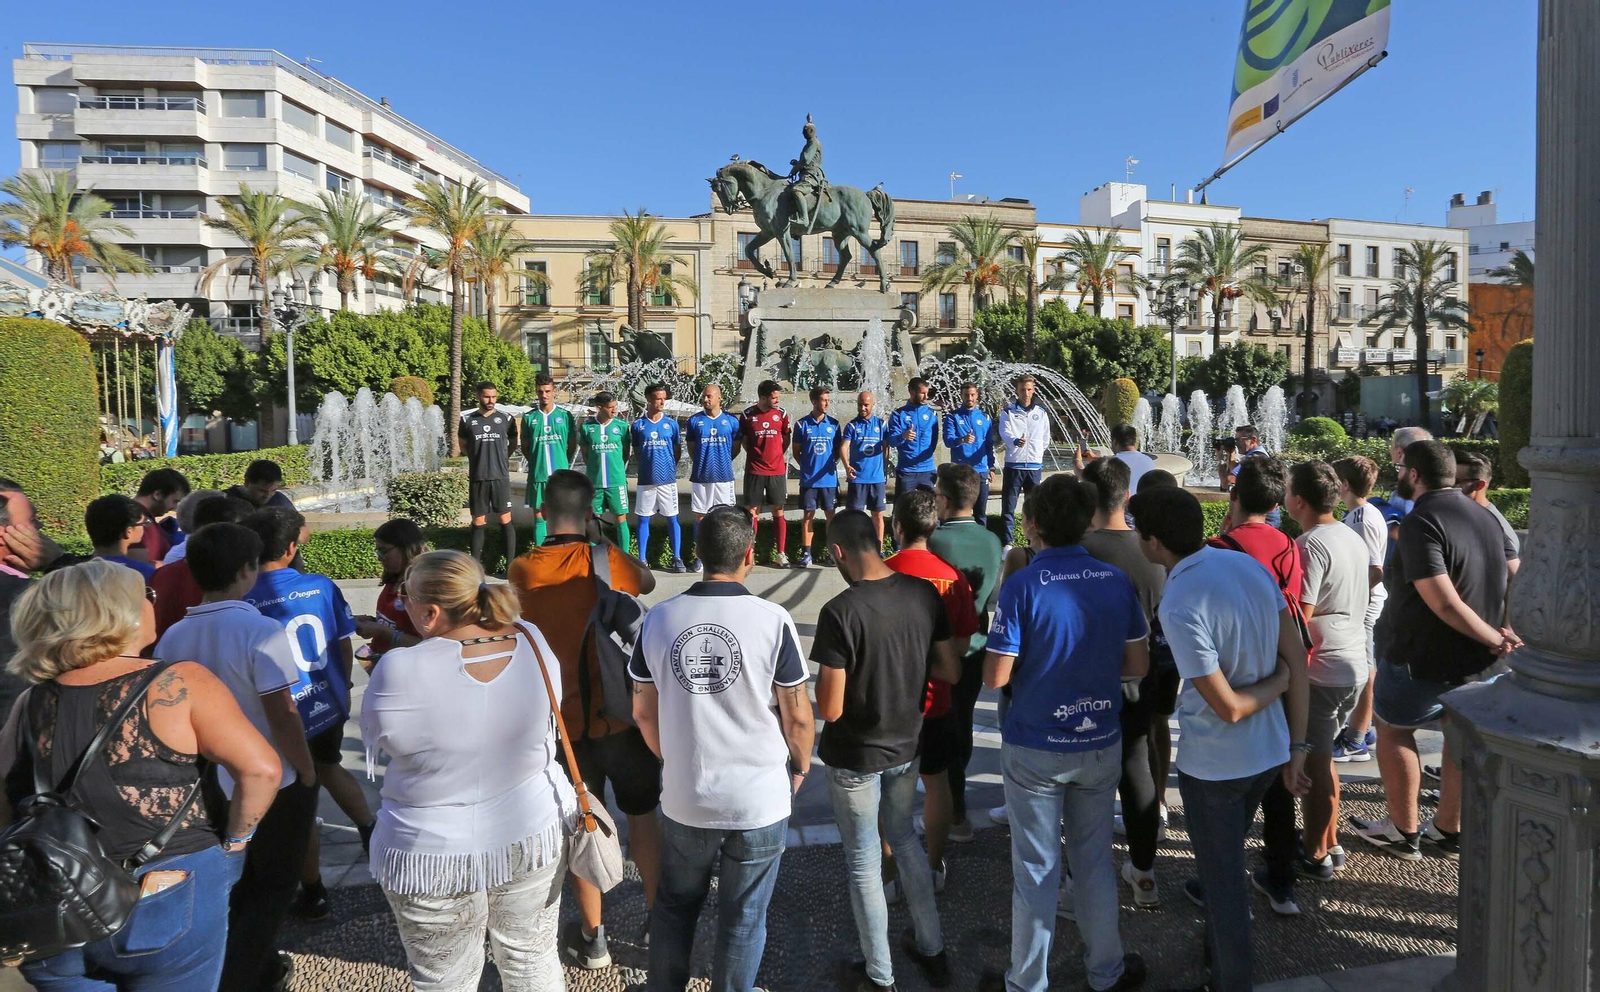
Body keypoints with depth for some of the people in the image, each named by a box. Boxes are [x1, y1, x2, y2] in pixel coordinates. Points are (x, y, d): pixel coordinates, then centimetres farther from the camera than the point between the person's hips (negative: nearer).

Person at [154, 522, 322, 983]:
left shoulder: (173, 637, -5)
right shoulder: (262, 631, -24)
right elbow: (283, 718, -23)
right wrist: (308, 775, -10)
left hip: (214, 783, 6)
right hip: (275, 782, -6)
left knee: (241, 880, 25)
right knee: (273, 887, 10)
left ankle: (253, 962, 38)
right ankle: (234, 977, 8)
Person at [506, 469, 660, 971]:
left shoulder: (522, 570, -9)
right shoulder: (608, 560, -13)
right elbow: (647, 583, 7)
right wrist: (601, 540, 11)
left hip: (563, 718, 1)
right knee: (642, 816, 17)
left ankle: (593, 938, 29)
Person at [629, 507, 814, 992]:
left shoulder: (658, 619, -8)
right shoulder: (772, 621, -17)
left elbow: (643, 711, 2)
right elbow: (798, 716, -10)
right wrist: (800, 768, 9)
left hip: (683, 797, 3)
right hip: (759, 800, -3)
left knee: (675, 905, 25)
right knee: (743, 918, 16)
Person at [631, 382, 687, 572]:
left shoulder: (672, 423, 2)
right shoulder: (637, 425, 1)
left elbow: (678, 451, 10)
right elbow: (636, 451, 10)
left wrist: (669, 466, 6)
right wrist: (648, 464, 6)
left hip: (668, 478, 0)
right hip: (646, 479, 0)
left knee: (672, 518, 4)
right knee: (643, 519, 5)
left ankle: (677, 558, 11)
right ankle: (642, 559, 12)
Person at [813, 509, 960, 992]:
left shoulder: (839, 612, -26)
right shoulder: (924, 594, -10)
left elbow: (830, 709, -24)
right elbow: (951, 671, -1)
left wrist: (825, 676, -5)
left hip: (854, 758, -5)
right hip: (906, 747, 5)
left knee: (864, 863, 14)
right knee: (905, 838, 27)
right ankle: (932, 951, 40)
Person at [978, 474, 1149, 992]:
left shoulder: (1022, 586, -19)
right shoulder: (1117, 581, -6)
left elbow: (995, 676, -18)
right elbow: (1138, 665, 1)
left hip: (1035, 750, -4)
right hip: (1101, 745, 4)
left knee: (1037, 871, 10)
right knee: (1095, 861, 21)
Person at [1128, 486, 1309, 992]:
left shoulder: (1180, 606, -28)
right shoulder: (1249, 564, -6)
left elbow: (1228, 707, -24)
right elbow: (1297, 658, -2)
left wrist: (1280, 681, -5)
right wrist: (1297, 746, 4)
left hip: (1213, 763, -7)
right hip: (1268, 753, 8)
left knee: (1223, 877, 13)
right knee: (1227, 856, 31)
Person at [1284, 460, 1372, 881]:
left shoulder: (1310, 546, -20)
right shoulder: (1353, 538, 8)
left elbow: (1297, 617, -22)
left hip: (1319, 670, -9)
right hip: (1354, 663, 9)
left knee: (1312, 763, 3)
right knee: (1322, 756, 21)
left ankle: (1315, 855, 15)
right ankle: (1327, 839, 32)